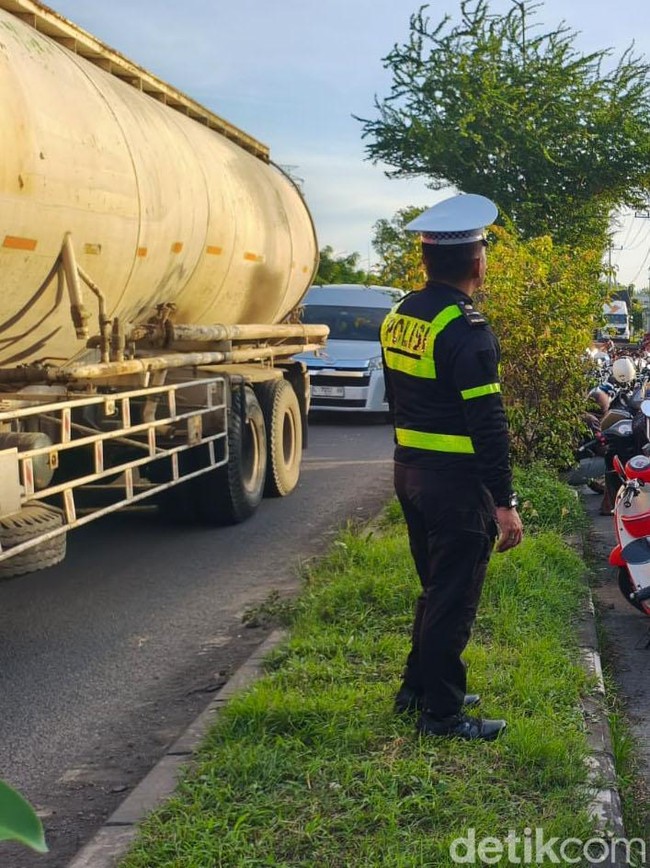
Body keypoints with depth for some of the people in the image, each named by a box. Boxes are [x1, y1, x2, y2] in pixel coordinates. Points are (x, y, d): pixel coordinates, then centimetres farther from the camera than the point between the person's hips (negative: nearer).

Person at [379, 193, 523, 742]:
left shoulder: (399, 317, 7)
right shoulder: (465, 330, -20)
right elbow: (487, 423, -21)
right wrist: (505, 502, -19)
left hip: (409, 471, 8)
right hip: (457, 483, -8)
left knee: (436, 587, 21)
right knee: (455, 598, 3)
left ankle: (418, 689, 32)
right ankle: (442, 713, 13)